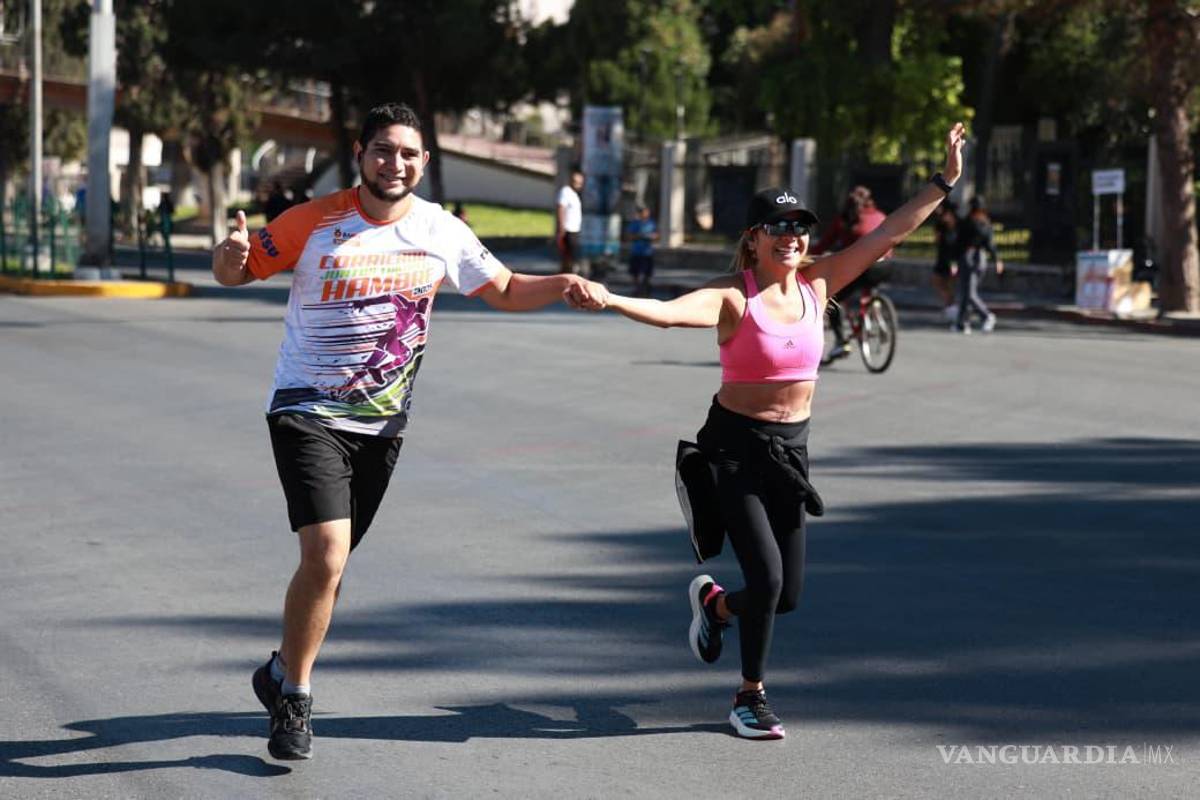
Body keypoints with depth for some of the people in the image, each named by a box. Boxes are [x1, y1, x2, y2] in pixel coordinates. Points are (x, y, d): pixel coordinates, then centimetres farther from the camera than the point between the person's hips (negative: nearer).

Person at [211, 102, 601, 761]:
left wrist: (563, 285, -5)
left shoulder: (441, 231, 1)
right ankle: (295, 695, 1)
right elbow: (233, 273, -1)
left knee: (330, 565, 12)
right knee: (326, 554, -18)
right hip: (308, 413, -4)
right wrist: (231, 255, -25)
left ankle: (283, 671, 36)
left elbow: (505, 292, 14)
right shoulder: (315, 222, -8)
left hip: (382, 424, 4)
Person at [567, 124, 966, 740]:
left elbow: (889, 233, 3)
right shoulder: (732, 297, -16)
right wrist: (608, 301, -52)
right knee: (767, 576, -14)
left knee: (786, 594, 7)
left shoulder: (816, 284, -1)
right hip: (735, 445, -5)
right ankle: (751, 696, 10)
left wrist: (944, 182, 1)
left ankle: (715, 603, 42)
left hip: (791, 449, 5)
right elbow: (669, 312, -34)